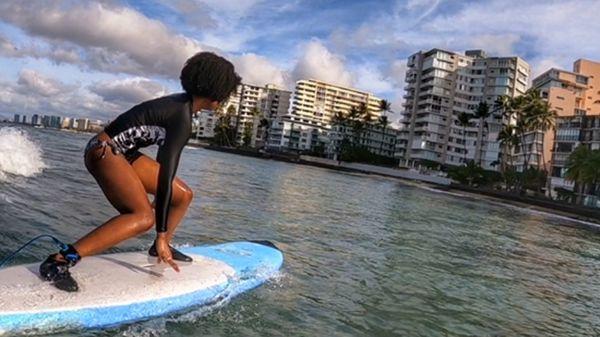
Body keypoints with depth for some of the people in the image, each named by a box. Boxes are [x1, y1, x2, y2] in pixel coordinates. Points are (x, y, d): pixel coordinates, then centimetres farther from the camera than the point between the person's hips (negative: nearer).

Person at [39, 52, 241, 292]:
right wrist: (161, 235, -22)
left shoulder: (181, 103, 7)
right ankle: (58, 261, -30)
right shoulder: (183, 119, -22)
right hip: (104, 152, -10)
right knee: (144, 216, -31)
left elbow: (163, 165, 18)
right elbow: (166, 179, -25)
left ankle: (161, 248, 31)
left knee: (184, 195, 11)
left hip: (124, 153, 10)